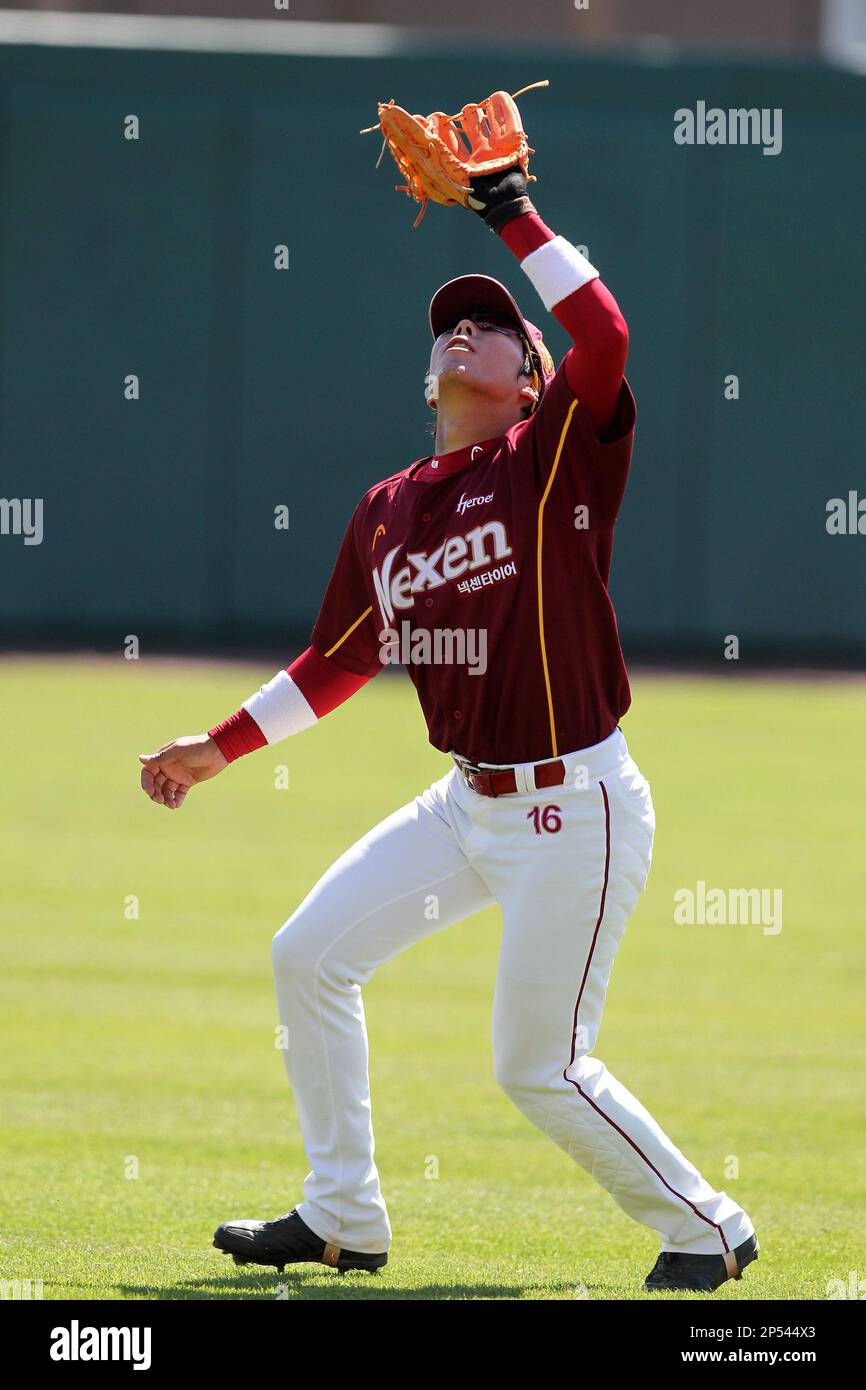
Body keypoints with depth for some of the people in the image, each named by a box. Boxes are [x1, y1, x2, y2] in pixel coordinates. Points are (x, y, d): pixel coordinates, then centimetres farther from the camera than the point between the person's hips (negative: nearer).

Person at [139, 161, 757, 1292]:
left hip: (576, 812, -7)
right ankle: (343, 1219, 19)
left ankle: (704, 1227, 15)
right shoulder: (389, 510, 9)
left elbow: (605, 337, -29)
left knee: (539, 1067, -6)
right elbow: (338, 664, 20)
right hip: (469, 805, 7)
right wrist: (218, 749, 19)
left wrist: (513, 215, -23)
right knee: (309, 954, 7)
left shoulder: (553, 458, -10)